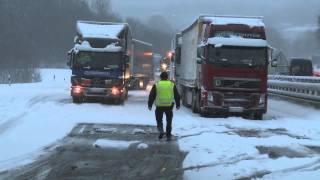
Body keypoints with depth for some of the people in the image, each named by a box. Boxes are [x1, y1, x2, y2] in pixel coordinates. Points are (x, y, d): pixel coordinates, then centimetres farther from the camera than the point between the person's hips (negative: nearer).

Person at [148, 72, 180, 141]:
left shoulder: (156, 85, 0)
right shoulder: (172, 85, 5)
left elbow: (151, 96, 3)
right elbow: (177, 96, 11)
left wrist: (150, 105, 12)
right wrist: (178, 105, 21)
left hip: (159, 106, -1)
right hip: (169, 106, 1)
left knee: (159, 119, 16)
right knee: (169, 122, 11)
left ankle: (161, 130, -8)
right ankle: (168, 136, 12)